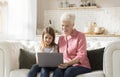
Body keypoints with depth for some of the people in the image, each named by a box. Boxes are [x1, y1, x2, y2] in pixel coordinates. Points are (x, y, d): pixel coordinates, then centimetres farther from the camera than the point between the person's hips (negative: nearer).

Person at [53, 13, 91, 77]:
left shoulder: (80, 36, -1)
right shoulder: (61, 38, 16)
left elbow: (81, 56, -10)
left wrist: (68, 63, -25)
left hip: (81, 65, -3)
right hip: (65, 66, 4)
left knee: (69, 71, -36)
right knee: (57, 71, -31)